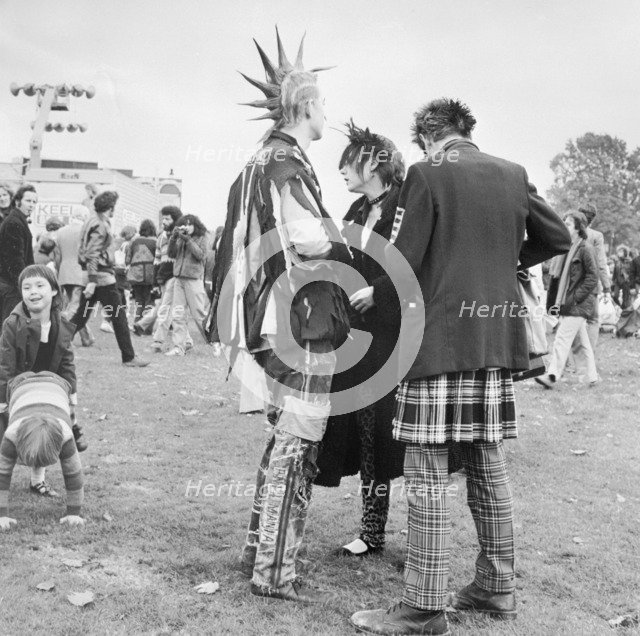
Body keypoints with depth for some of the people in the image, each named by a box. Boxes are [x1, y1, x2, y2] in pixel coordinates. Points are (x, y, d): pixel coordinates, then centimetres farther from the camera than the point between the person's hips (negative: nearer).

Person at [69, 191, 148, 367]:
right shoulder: (100, 225, -14)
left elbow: (87, 251, 22)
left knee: (81, 315, 14)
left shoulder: (93, 220, 15)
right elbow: (92, 254, -21)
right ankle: (129, 357, 0)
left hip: (93, 277, 10)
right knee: (119, 315, -3)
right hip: (102, 276, -10)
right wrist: (92, 281, -25)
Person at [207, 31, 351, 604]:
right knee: (297, 443, -3)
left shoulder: (263, 162, 15)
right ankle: (275, 573, 6)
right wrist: (353, 257, -3)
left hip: (274, 316, 10)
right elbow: (314, 244, -20)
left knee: (286, 437, 18)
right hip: (303, 318, -10)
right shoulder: (288, 165, -14)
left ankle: (260, 550, 27)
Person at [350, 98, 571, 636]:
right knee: (488, 464, 15)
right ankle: (497, 586, 26)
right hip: (498, 337, 6)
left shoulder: (427, 175, -7)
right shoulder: (513, 174, 10)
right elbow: (558, 238, 17)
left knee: (428, 476, -1)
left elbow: (402, 262, -11)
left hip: (438, 338, -6)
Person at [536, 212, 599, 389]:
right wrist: (560, 300, 14)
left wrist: (575, 298, -16)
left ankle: (552, 376, -14)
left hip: (579, 304, -8)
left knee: (563, 337, -12)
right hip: (570, 304, 8)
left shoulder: (585, 249, -10)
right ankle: (592, 377, 20)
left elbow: (592, 278, -13)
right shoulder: (570, 248, 15)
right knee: (582, 341, 12)